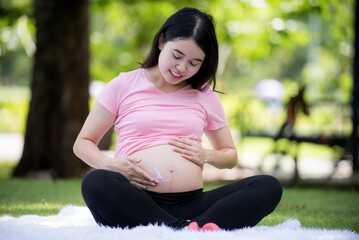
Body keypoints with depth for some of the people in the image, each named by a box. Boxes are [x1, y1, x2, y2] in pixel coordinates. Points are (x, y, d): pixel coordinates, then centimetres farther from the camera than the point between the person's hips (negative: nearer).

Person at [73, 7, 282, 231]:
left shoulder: (205, 96, 19)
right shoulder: (124, 86, 11)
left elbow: (231, 155, 28)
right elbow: (82, 143, 13)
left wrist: (207, 156, 4)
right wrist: (111, 164, -9)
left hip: (191, 205, 3)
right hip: (136, 205, -3)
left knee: (268, 187, -21)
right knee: (95, 182, -37)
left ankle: (192, 229, -42)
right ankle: (187, 230, -40)